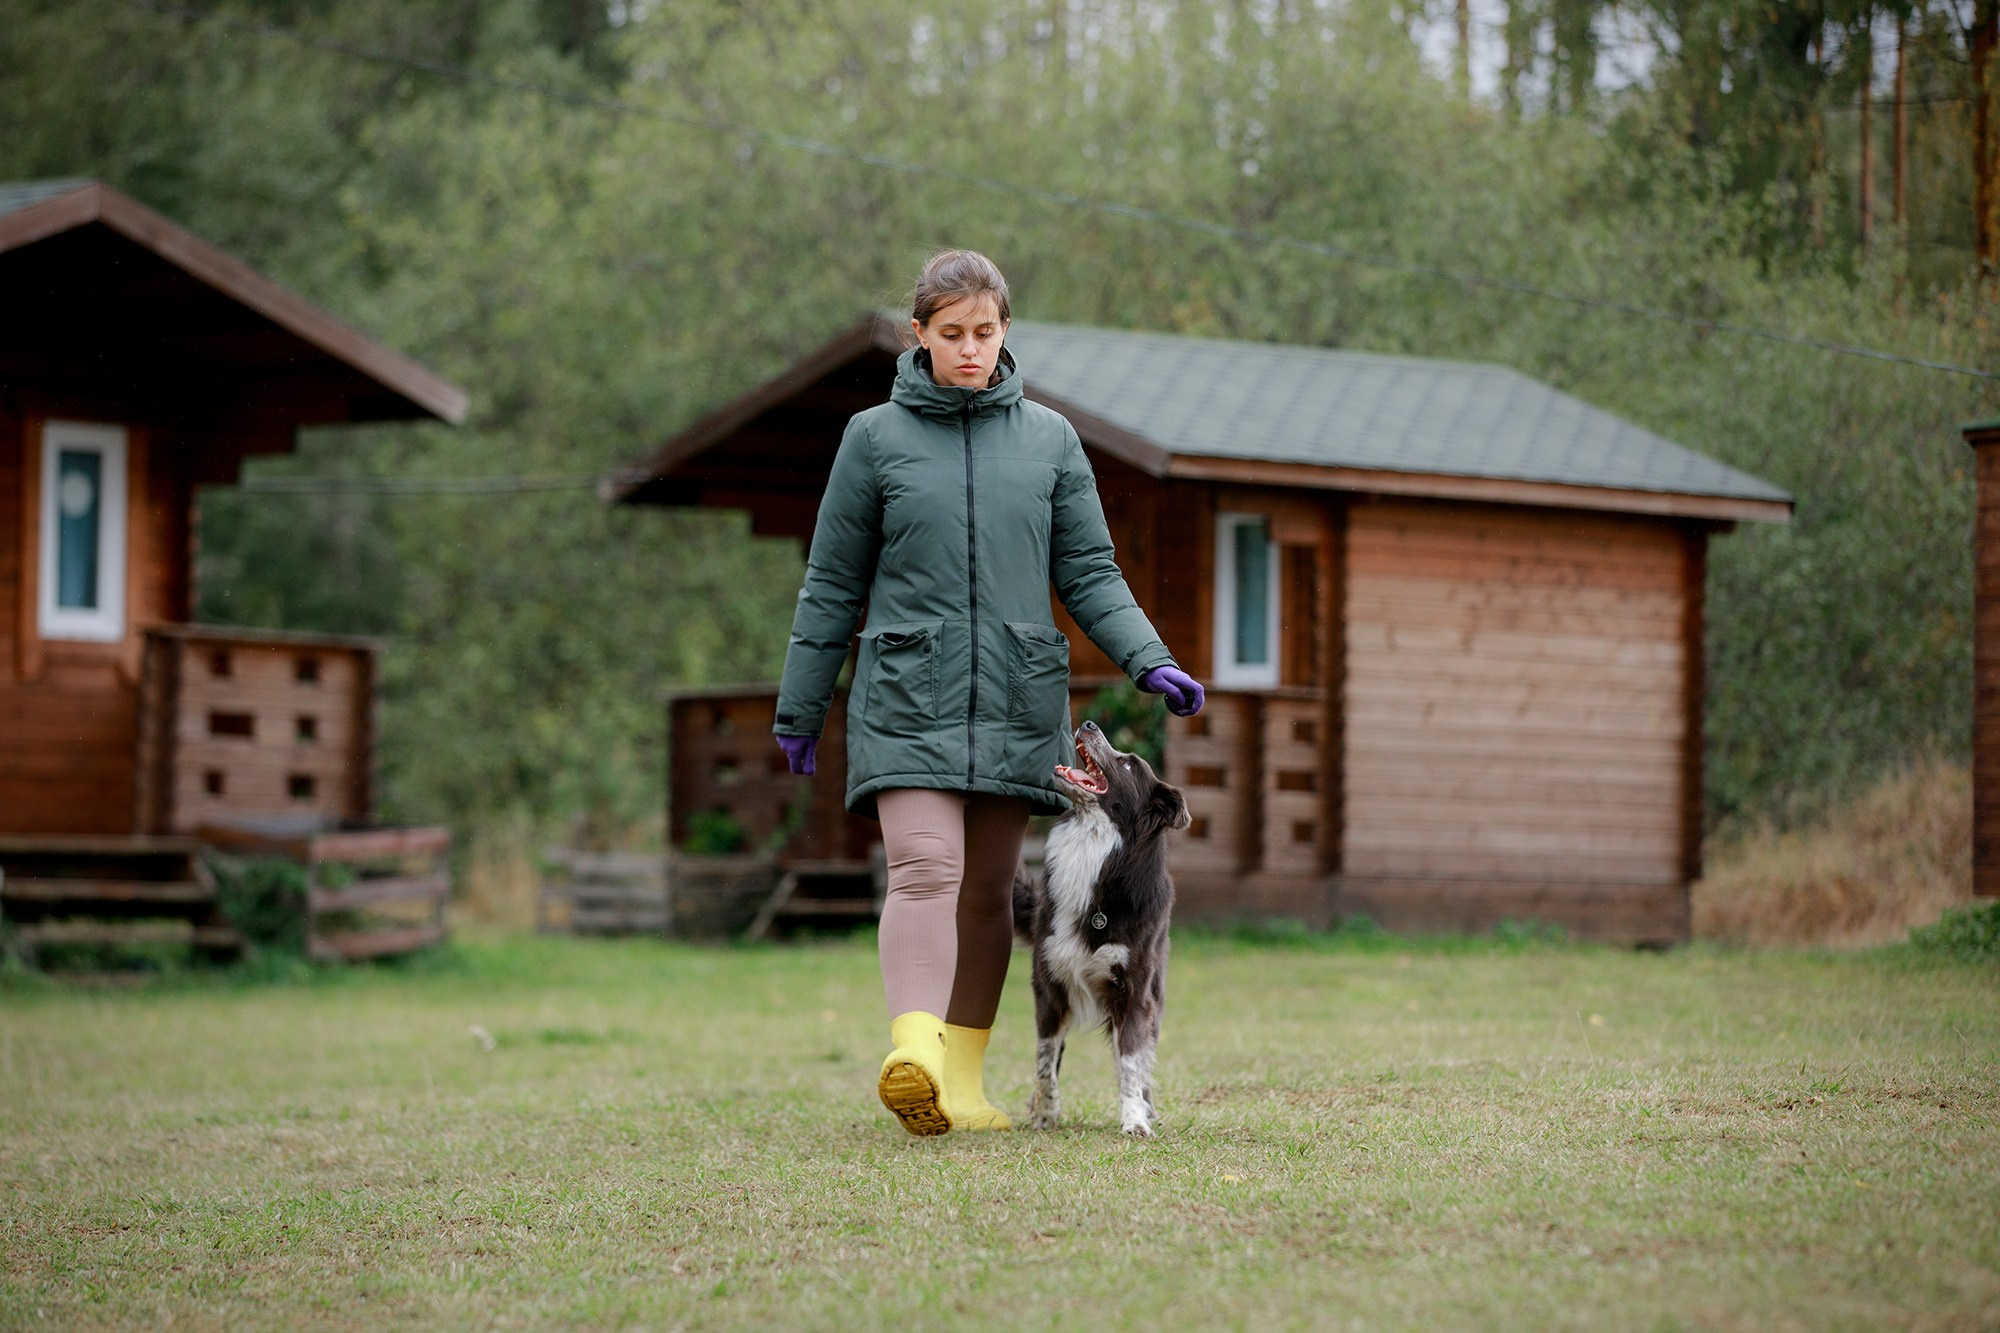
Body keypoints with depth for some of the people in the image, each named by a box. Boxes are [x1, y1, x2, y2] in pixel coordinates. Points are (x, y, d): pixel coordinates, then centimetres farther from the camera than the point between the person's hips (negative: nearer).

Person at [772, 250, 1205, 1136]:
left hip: (1018, 698, 3)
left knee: (989, 889, 5)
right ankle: (915, 1058, -30)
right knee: (925, 870, -18)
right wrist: (800, 707, 10)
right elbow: (833, 585, 8)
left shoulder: (1049, 440, 9)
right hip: (908, 695, -3)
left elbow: (1089, 573, 10)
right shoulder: (876, 438, 4)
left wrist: (1150, 662, -5)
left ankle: (964, 1079, 10)